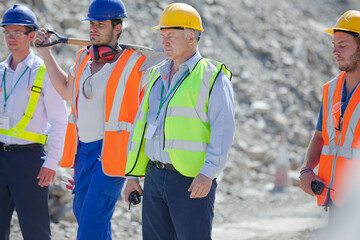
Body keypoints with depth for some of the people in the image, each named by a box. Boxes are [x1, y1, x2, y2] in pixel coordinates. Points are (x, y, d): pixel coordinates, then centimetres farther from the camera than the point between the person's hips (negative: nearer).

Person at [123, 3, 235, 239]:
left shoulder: (211, 76, -5)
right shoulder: (158, 76, 16)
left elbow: (223, 130, -13)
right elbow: (142, 125, 19)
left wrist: (208, 173, -24)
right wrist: (133, 175, 15)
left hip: (192, 182, -7)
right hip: (155, 176, 7)